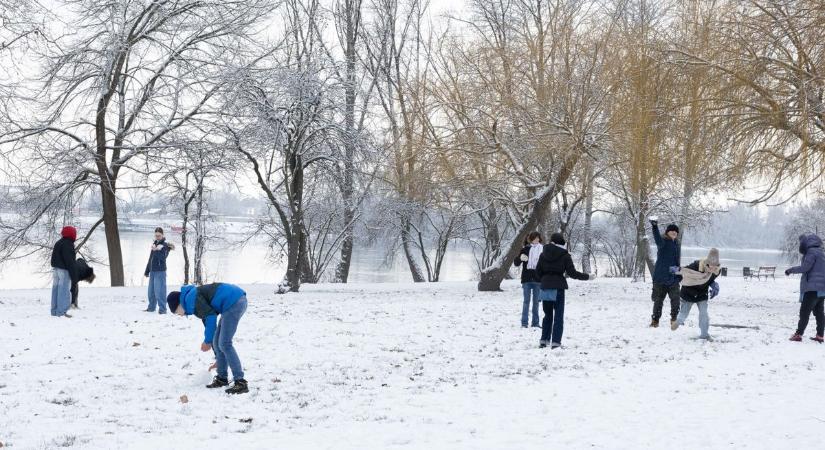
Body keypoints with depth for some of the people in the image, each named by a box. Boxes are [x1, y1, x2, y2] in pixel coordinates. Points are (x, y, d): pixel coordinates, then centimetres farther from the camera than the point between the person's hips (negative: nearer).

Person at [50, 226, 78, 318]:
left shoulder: (58, 243, 16)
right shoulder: (68, 244, -14)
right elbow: (70, 261, -18)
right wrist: (74, 275, -16)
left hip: (55, 269, 9)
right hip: (64, 270, -9)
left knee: (56, 290, 12)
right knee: (64, 290, -8)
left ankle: (55, 311, 16)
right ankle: (61, 312, -10)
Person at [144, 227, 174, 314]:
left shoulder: (165, 245, -6)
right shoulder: (154, 244, 15)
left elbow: (163, 257, -20)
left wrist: (156, 250, -30)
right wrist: (147, 271, 23)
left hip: (160, 271, -7)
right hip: (152, 271, 7)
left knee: (159, 290, -11)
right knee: (151, 291, 12)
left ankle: (162, 309, -9)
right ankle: (151, 307, 23)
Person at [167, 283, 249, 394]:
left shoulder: (190, 298, -4)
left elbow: (211, 316, -14)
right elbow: (209, 324, 30)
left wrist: (207, 341, -2)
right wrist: (218, 358, 34)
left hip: (234, 302, -10)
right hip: (238, 302, 10)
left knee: (224, 343, -8)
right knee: (217, 342, 15)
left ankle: (241, 383, -10)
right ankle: (222, 378, 26)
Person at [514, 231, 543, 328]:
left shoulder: (543, 250, 4)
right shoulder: (525, 249, 1)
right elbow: (516, 263, 0)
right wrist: (520, 258, -20)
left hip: (538, 280, 1)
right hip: (526, 279, -1)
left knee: (536, 301, 7)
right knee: (526, 301, 1)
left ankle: (535, 322, 13)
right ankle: (524, 322, 4)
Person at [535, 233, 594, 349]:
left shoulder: (544, 254, 4)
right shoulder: (565, 255, -6)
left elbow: (538, 271, 7)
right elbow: (572, 273, -8)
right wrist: (587, 277, 4)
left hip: (545, 287, 4)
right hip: (558, 288, -4)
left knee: (548, 315, 17)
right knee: (558, 316, 3)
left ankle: (544, 340, 16)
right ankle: (556, 342, -1)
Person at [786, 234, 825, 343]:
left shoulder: (812, 252, -12)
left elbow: (805, 267, -17)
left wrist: (791, 270, -5)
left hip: (813, 288, -9)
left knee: (805, 311, -6)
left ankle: (799, 334, -5)